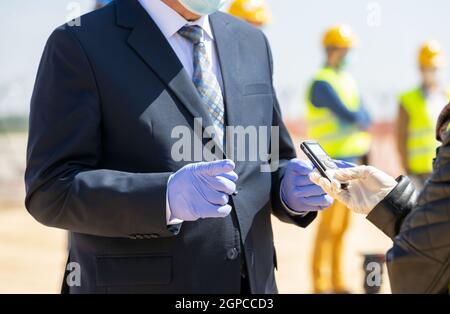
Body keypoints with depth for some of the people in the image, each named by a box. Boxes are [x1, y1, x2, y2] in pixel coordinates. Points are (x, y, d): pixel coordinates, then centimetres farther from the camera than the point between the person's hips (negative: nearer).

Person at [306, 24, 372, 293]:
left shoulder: (348, 80, 15)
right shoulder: (322, 83, -13)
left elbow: (365, 119, 14)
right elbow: (348, 115, -20)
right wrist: (360, 120, 0)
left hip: (350, 158, 8)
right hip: (332, 161, -8)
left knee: (342, 225, 12)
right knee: (329, 224, -7)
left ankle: (337, 281, 19)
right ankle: (320, 283, -2)